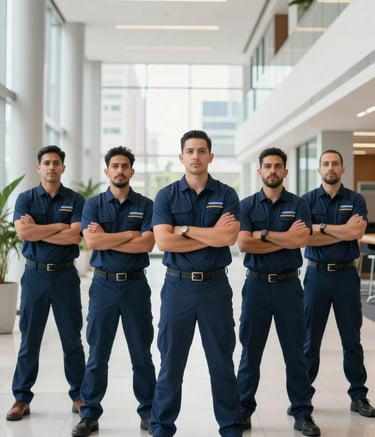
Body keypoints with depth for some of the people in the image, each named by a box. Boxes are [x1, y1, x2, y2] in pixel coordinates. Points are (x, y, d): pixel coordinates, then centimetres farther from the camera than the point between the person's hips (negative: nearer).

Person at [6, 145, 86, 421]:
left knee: (72, 339, 7)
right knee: (29, 340, 6)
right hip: (35, 274, 1)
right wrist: (59, 226, -12)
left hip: (65, 274, 0)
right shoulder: (26, 199, 4)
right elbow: (22, 232, -13)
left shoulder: (75, 200, 2)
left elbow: (75, 236, -13)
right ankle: (22, 399, 15)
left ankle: (79, 395, 19)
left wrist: (37, 230, -11)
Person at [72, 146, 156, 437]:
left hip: (135, 284, 0)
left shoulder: (146, 205, 2)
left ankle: (148, 412, 19)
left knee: (141, 353, 8)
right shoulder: (93, 204, 3)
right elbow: (92, 241, -13)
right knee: (98, 353, 6)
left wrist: (107, 239, -12)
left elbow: (147, 244, -12)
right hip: (104, 283, 0)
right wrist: (130, 234, -11)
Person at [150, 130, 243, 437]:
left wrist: (184, 229, -11)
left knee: (222, 361, 9)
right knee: (171, 361, 8)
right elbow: (163, 241, -13)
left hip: (215, 286, 0)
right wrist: (212, 236, -13)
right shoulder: (166, 196, 0)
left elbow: (229, 237, -15)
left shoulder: (226, 195, 1)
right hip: (178, 286, 0)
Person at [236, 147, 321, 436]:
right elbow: (243, 244, -12)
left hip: (288, 284, 0)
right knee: (250, 351, 8)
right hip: (257, 284, 0)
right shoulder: (247, 205, 2)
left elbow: (301, 240, -15)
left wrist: (263, 234, -12)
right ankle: (244, 410, 20)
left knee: (295, 351, 5)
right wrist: (285, 240, -13)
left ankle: (302, 413, 15)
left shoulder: (298, 205, 2)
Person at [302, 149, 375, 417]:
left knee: (352, 338, 8)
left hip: (346, 274, 1)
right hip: (317, 274, 0)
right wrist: (344, 231, -12)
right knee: (310, 339, 7)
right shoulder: (307, 200, 2)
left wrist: (321, 227, -13)